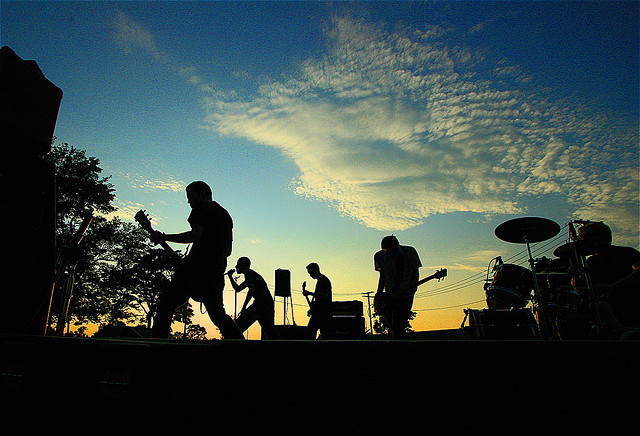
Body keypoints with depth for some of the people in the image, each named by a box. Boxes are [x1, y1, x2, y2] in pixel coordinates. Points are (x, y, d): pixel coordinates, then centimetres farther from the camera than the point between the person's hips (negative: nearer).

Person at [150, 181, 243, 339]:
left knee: (165, 306, 2)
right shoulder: (225, 215, 25)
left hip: (197, 266, -7)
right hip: (217, 270, 7)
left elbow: (196, 235, -15)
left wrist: (163, 237, -8)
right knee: (218, 315, 13)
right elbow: (228, 251, 22)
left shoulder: (201, 208, 2)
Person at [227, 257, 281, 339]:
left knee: (237, 327, -4)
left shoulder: (249, 273, -1)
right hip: (269, 305, 10)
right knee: (271, 333, 10)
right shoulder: (252, 274, 29)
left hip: (261, 304, -10)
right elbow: (237, 289, 37)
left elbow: (251, 290, -14)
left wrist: (244, 308, -12)